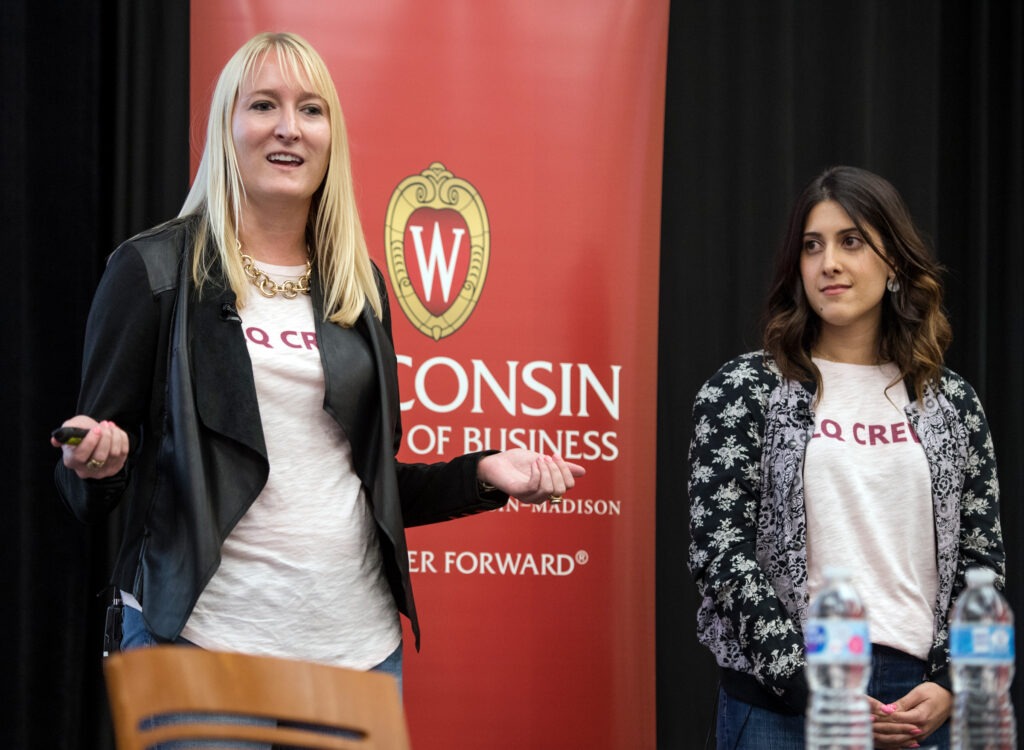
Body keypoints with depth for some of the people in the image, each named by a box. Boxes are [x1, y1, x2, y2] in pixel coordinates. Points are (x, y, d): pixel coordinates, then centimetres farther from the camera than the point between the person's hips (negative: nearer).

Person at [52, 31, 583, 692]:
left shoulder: (361, 284, 12)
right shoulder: (154, 270, -1)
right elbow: (91, 498, -1)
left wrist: (482, 473, 4)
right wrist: (92, 459, -22)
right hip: (203, 633, -4)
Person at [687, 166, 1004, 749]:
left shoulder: (951, 402, 9)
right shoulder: (745, 389, 1)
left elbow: (981, 560, 10)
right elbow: (719, 549, -5)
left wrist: (949, 685, -3)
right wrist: (807, 681, -12)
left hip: (915, 699, 2)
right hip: (780, 701, -2)